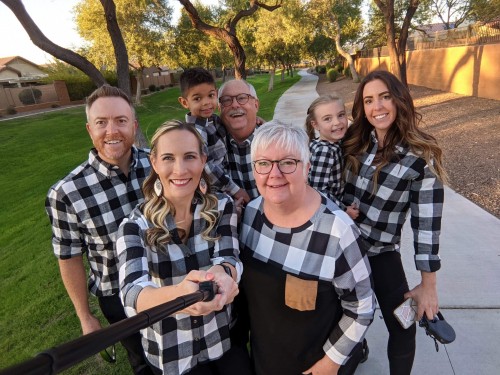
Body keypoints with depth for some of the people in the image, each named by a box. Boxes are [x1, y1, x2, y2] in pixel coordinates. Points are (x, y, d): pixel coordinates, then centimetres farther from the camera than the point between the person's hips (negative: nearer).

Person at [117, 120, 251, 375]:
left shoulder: (223, 206, -11)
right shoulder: (135, 226, -18)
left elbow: (229, 260, -20)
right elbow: (131, 295, -30)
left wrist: (222, 275, -44)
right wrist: (177, 294, -52)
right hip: (173, 352, -1)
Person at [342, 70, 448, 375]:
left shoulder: (421, 156, -14)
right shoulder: (354, 140, -3)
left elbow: (427, 222, -14)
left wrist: (428, 284, -11)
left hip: (382, 252, -3)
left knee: (403, 329, 5)